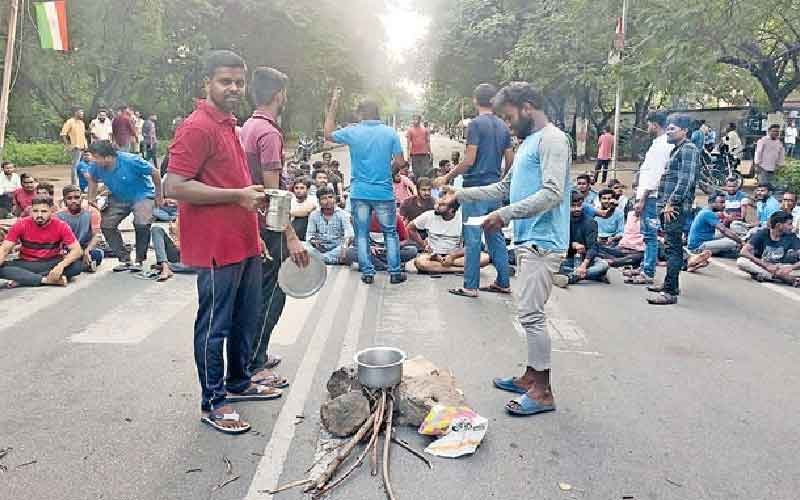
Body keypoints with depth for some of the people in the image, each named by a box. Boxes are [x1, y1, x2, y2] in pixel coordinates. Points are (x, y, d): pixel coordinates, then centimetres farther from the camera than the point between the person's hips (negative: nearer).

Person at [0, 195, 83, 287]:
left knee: (77, 265, -31)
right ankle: (48, 280, -32)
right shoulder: (21, 224, -8)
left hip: (52, 264, 0)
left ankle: (22, 279, -26)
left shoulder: (61, 226, -11)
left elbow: (77, 250, -17)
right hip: (27, 264, 0)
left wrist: (61, 265, -36)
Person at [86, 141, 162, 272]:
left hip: (142, 195, -6)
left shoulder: (130, 161, -28)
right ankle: (124, 259, 7)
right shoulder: (97, 166, -13)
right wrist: (91, 198, 2)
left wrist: (159, 196, -11)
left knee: (142, 224, -26)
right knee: (106, 225, -6)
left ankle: (139, 260, -7)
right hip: (118, 198, 6)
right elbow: (93, 179, 12)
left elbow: (155, 173, -18)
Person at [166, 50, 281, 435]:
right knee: (214, 326, 2)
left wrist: (252, 195, 15)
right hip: (217, 247, -10)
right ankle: (212, 403, 17)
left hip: (244, 243, 10)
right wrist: (238, 195, -22)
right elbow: (175, 186, -22)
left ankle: (238, 383, 37)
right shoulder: (197, 127, -15)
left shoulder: (229, 124, 16)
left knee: (247, 319, 20)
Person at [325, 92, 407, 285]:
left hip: (359, 193, 0)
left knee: (362, 234, 11)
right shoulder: (390, 133, -4)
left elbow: (328, 133, 13)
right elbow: (400, 162, -4)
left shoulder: (352, 132, -4)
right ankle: (395, 272, 14)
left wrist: (333, 105, 17)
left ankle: (367, 272, 14)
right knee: (390, 233, 12)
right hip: (384, 192, 0)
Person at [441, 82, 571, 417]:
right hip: (527, 239, 10)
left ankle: (543, 392, 2)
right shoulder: (527, 143, 20)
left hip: (542, 242, -10)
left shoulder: (552, 140, -12)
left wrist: (505, 214, -25)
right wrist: (460, 195, 17)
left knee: (531, 314, -9)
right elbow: (505, 188, 23)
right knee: (530, 313, 14)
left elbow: (552, 193, -22)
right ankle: (531, 377, 25)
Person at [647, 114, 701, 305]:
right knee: (672, 246, 16)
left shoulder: (689, 149, -8)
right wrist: (664, 204, 16)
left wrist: (671, 203, -19)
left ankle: (670, 292, -12)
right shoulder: (676, 150, 21)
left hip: (676, 207, -10)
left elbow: (686, 180, -18)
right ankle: (670, 284, 26)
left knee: (673, 247, -11)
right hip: (668, 205, 10)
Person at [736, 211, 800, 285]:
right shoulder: (762, 234, -6)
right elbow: (744, 251, -18)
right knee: (740, 261, -31)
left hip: (781, 268, 0)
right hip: (761, 267, 0)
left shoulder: (791, 237, -3)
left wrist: (790, 268, -32)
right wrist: (766, 265, -25)